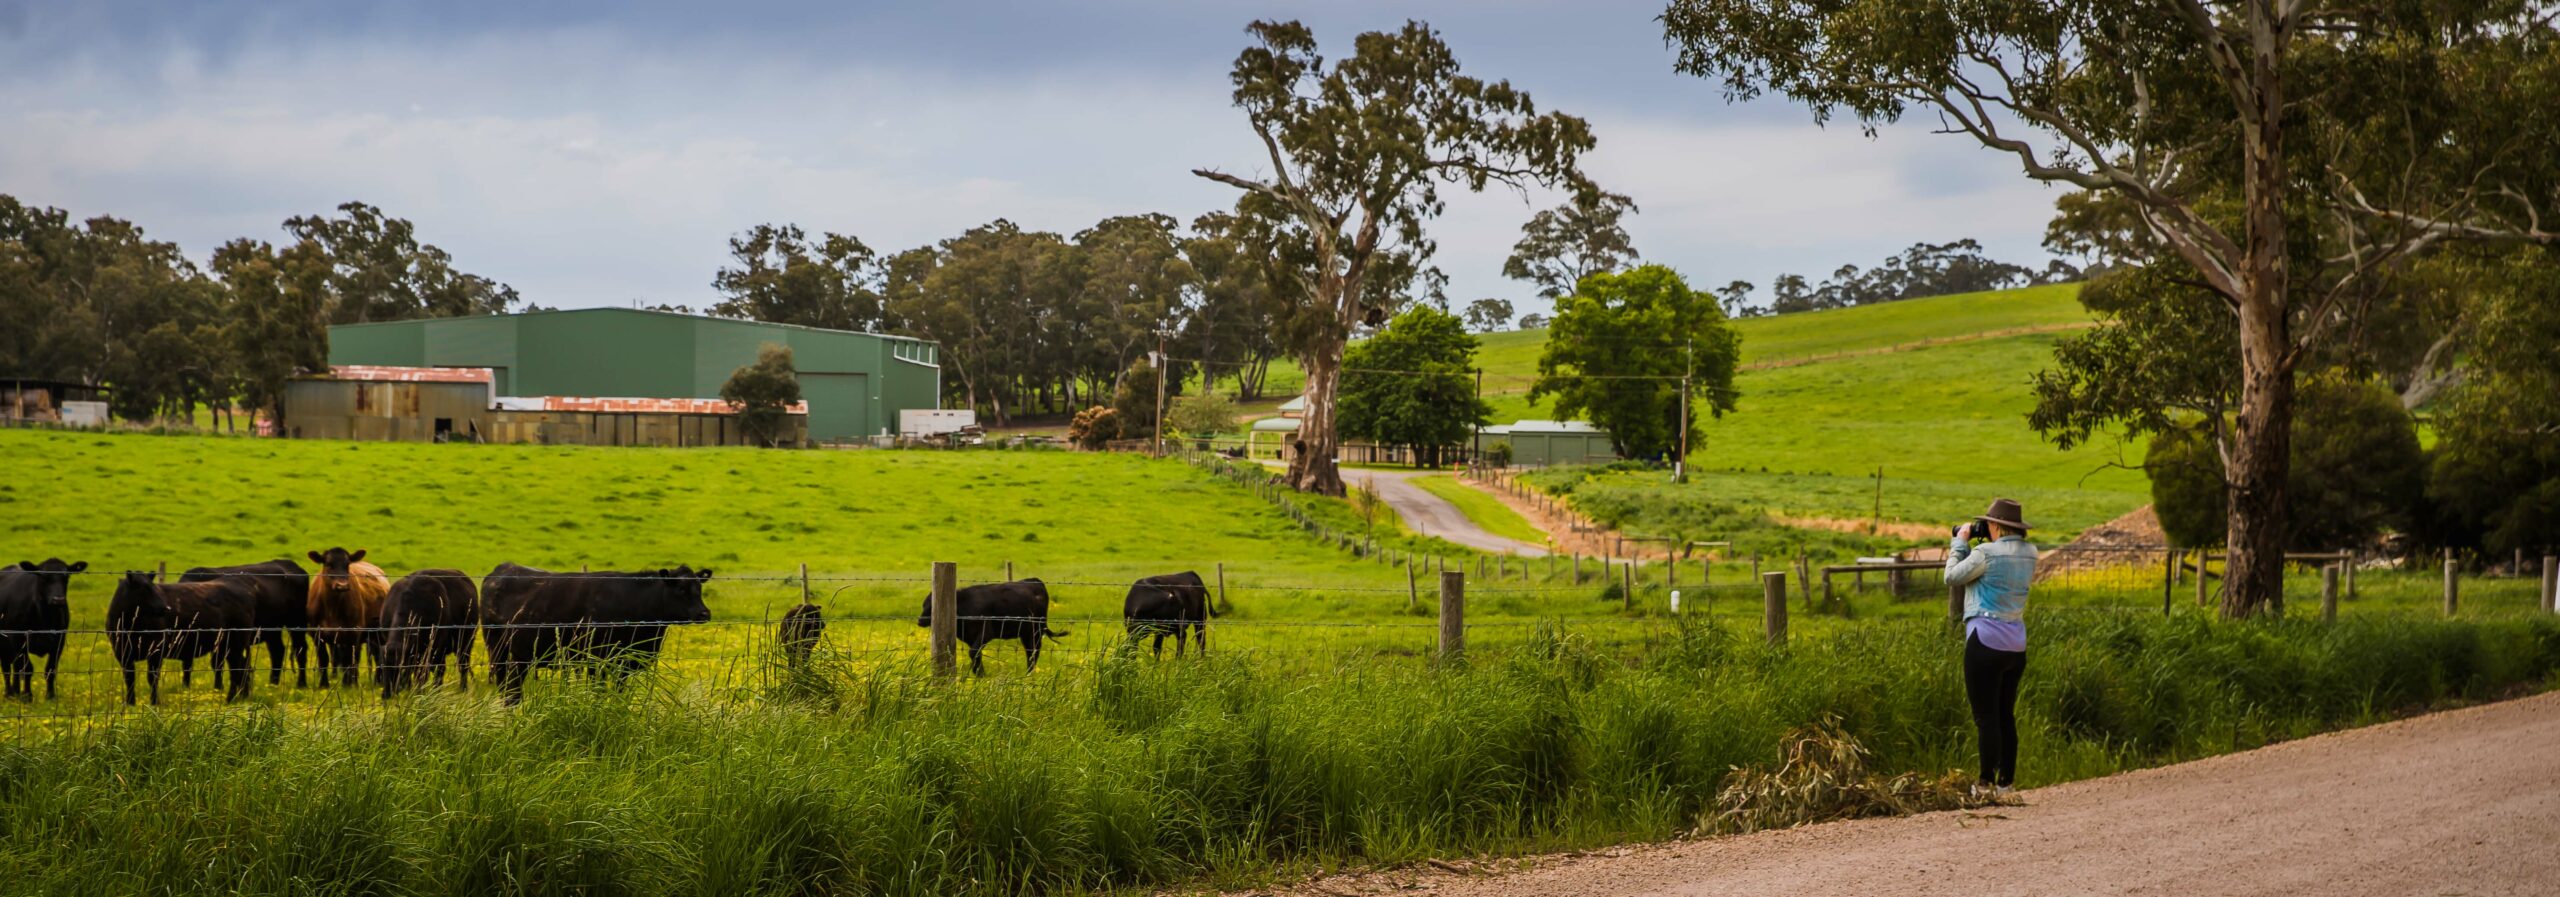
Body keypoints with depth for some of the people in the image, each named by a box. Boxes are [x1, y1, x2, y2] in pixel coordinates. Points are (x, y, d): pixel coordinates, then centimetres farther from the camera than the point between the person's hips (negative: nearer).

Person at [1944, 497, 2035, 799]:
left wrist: (1960, 541, 8)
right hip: (2016, 645, 7)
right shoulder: (2029, 553, 7)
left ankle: (1988, 783, -5)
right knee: (2006, 714, 14)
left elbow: (1952, 577, -3)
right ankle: (2006, 782, 17)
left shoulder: (1986, 553, -14)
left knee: (1986, 716, -4)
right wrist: (1978, 544, 14)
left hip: (1986, 641, -7)